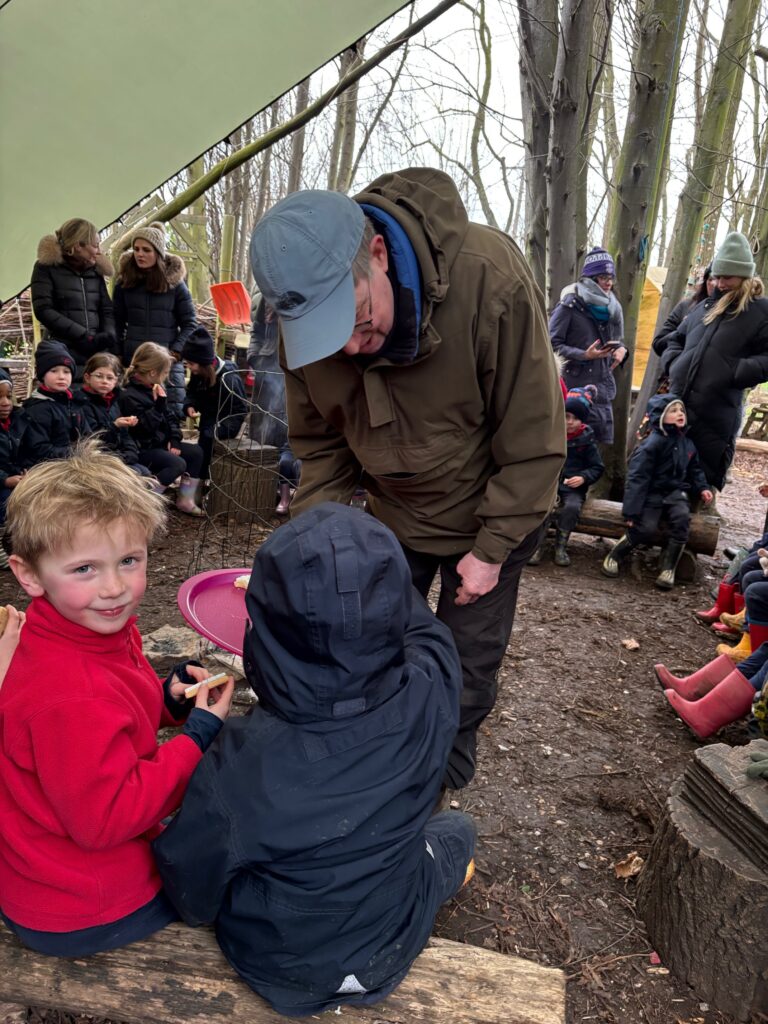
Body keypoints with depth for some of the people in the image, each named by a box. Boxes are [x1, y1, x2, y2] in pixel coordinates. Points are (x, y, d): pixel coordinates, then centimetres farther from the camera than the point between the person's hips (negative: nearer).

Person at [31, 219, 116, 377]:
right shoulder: (46, 268, 4)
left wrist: (108, 337, -9)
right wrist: (83, 336, -15)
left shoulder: (94, 271, 17)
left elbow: (107, 310, 13)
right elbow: (43, 310, -6)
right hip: (63, 355, -4)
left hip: (97, 354, 4)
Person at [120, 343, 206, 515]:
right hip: (141, 449, -9)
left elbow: (169, 417, 13)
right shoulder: (129, 396, -21)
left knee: (196, 452, 3)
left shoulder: (154, 389, 8)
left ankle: (185, 499, 6)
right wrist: (159, 404, -27)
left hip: (160, 442, 10)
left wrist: (174, 440, 0)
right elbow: (146, 427, -27)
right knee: (177, 464, -27)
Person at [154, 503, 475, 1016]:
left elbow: (190, 884, -18)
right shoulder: (428, 702, -31)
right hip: (389, 947, 2)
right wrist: (371, 575, 8)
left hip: (274, 958, -1)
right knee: (457, 829, 28)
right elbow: (422, 626, -7)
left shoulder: (242, 761, -36)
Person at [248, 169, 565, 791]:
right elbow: (320, 442, -4)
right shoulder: (305, 313, -19)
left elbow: (534, 435, -23)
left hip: (490, 516, -3)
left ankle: (445, 783, 39)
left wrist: (491, 549, -18)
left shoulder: (489, 276, -33)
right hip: (394, 516, 4)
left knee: (466, 672, 10)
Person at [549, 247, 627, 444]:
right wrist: (584, 355, -20)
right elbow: (552, 345, -10)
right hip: (575, 388, -6)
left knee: (603, 446, 6)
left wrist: (621, 350, 0)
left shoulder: (612, 307, 15)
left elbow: (617, 341, 24)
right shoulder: (570, 305, -6)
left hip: (602, 388, 7)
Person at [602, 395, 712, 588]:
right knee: (646, 529, -24)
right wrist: (631, 511, -20)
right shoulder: (652, 444, -13)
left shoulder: (687, 443, 8)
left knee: (682, 518, -26)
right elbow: (636, 478, -15)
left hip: (675, 492, 5)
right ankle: (614, 555, 4)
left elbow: (694, 469, 25)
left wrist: (702, 488, 6)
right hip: (652, 493, -5)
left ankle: (668, 567, -14)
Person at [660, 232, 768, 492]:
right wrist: (673, 364, 10)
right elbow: (676, 339, 28)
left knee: (704, 478, 3)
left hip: (716, 415, -5)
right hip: (677, 404, 5)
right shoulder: (704, 306, 16)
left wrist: (735, 372, -18)